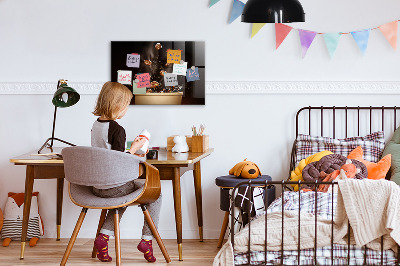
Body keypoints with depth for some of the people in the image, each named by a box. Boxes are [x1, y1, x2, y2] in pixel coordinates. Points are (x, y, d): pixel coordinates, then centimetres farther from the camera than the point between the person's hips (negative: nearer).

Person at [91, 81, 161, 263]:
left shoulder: (96, 125, 6)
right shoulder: (117, 130, -20)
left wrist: (130, 154, 19)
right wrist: (134, 148, -8)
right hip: (114, 186, -8)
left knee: (123, 197, 35)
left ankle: (104, 236, 18)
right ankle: (147, 239, 9)